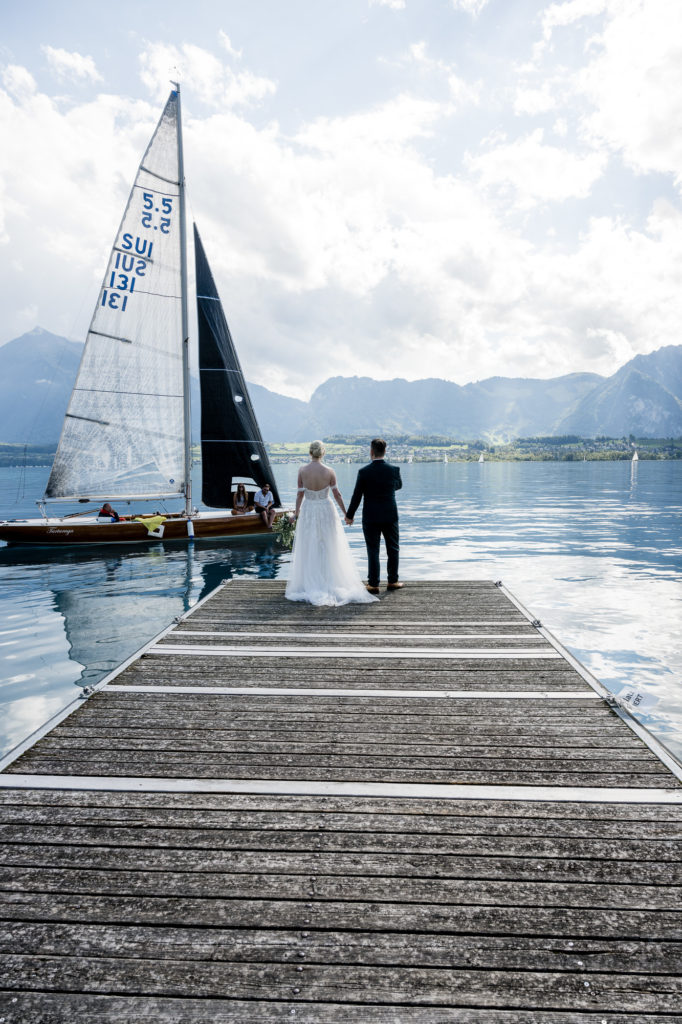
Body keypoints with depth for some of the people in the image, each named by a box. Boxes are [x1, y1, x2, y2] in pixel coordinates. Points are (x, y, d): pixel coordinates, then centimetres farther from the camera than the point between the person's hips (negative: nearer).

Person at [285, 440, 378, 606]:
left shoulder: (302, 470, -8)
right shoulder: (329, 471, -9)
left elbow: (300, 494, -5)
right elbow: (337, 494, -5)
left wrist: (296, 512, 8)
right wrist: (345, 513, 6)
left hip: (308, 511, 1)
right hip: (326, 510, 0)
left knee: (309, 550, 10)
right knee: (329, 548, 10)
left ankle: (310, 584, 12)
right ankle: (331, 582, 13)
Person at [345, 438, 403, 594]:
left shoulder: (364, 472, -11)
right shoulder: (394, 470, -5)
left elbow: (356, 496, -7)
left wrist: (349, 515, 5)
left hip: (370, 518, -1)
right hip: (390, 516, 2)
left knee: (373, 551, 5)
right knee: (393, 549, 15)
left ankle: (373, 584, 8)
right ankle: (392, 581, 22)